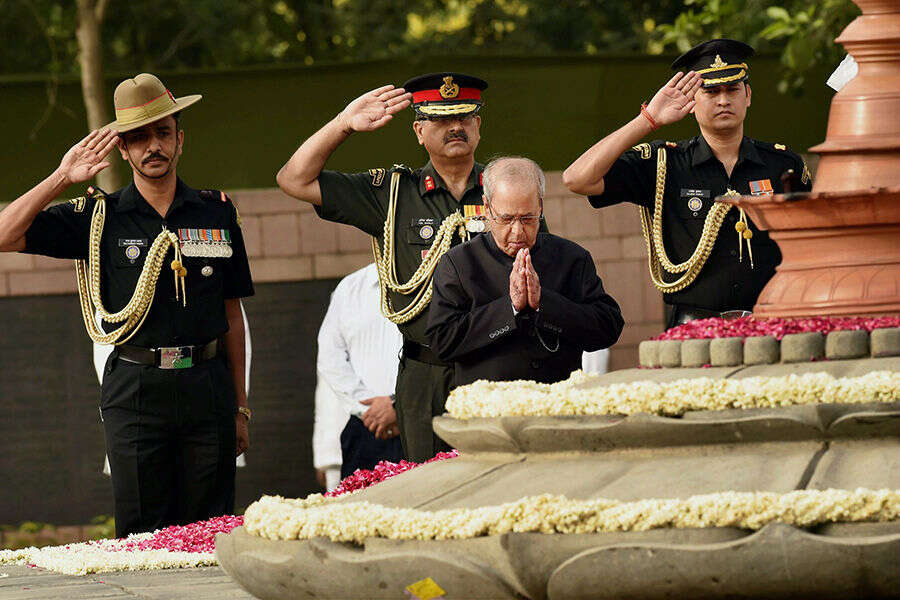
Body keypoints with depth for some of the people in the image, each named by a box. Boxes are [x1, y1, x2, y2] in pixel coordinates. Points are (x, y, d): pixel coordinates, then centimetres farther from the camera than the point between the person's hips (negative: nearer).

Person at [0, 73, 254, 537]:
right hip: (134, 393, -1)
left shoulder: (217, 213, 10)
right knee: (142, 535, -4)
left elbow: (232, 315, 13)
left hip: (207, 387, 1)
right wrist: (62, 179, -8)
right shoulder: (99, 216, 5)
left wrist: (239, 407, 11)